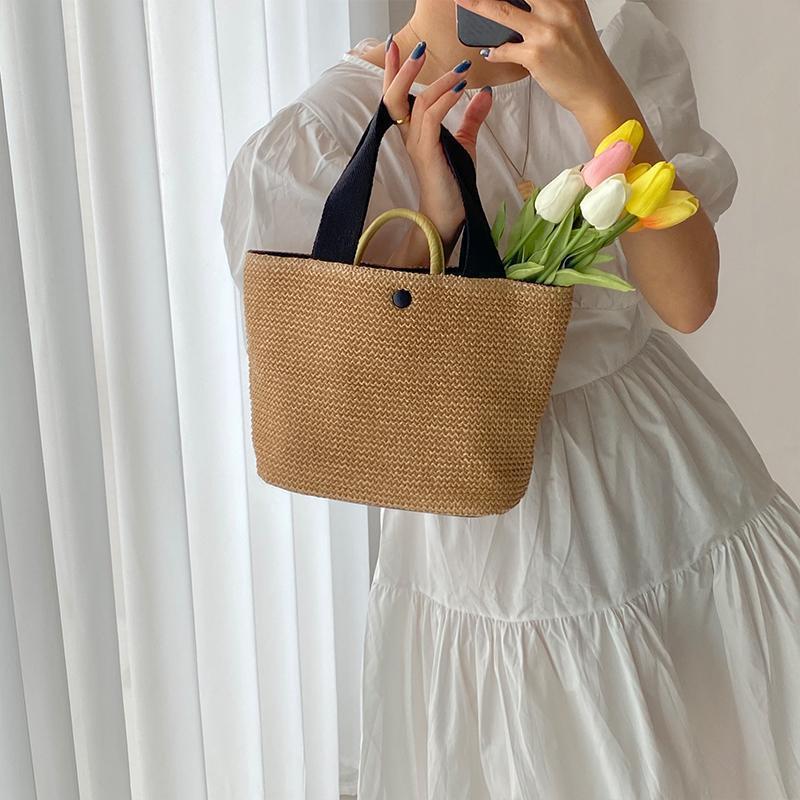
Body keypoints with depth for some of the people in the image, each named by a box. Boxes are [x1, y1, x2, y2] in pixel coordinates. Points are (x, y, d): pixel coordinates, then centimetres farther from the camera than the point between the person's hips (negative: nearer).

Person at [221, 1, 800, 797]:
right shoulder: (312, 143, -13)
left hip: (687, 495, 3)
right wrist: (432, 224, -25)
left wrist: (600, 95, -26)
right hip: (498, 554, -3)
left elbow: (687, 299, -15)